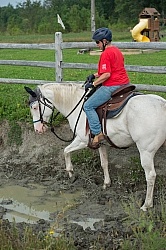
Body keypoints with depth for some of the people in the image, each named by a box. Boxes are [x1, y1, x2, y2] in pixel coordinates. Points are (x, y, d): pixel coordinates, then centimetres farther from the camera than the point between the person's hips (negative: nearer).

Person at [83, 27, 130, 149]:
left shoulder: (106, 54, -15)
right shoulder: (117, 50, 15)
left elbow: (106, 74, -20)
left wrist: (93, 84, -11)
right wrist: (94, 75, 18)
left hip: (111, 86, -10)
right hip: (125, 83, 10)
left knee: (88, 106, -5)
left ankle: (98, 134, -10)